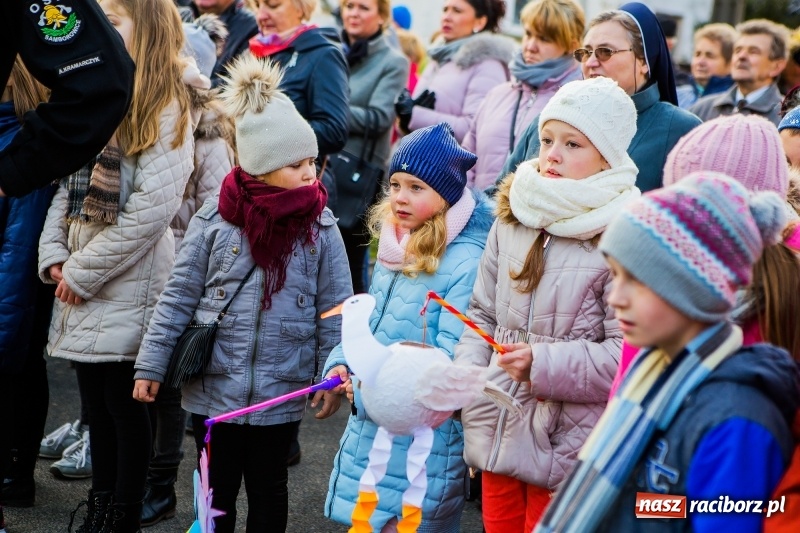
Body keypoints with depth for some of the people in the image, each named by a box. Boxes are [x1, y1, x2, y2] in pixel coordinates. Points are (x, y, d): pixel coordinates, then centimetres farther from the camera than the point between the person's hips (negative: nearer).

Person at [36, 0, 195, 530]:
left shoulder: (167, 109, -11)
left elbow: (153, 208, -18)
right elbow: (68, 185, 14)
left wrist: (85, 270, -15)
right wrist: (54, 253, 0)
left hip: (129, 286, -7)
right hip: (83, 284, 7)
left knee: (124, 403, 1)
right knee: (97, 402, 14)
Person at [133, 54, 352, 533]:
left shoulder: (320, 227, -4)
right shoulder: (215, 219, -6)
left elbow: (335, 309, 0)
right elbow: (179, 296, -2)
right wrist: (151, 365, -2)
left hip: (281, 393, 0)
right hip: (212, 386, 0)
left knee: (268, 489, 15)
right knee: (217, 490, 13)